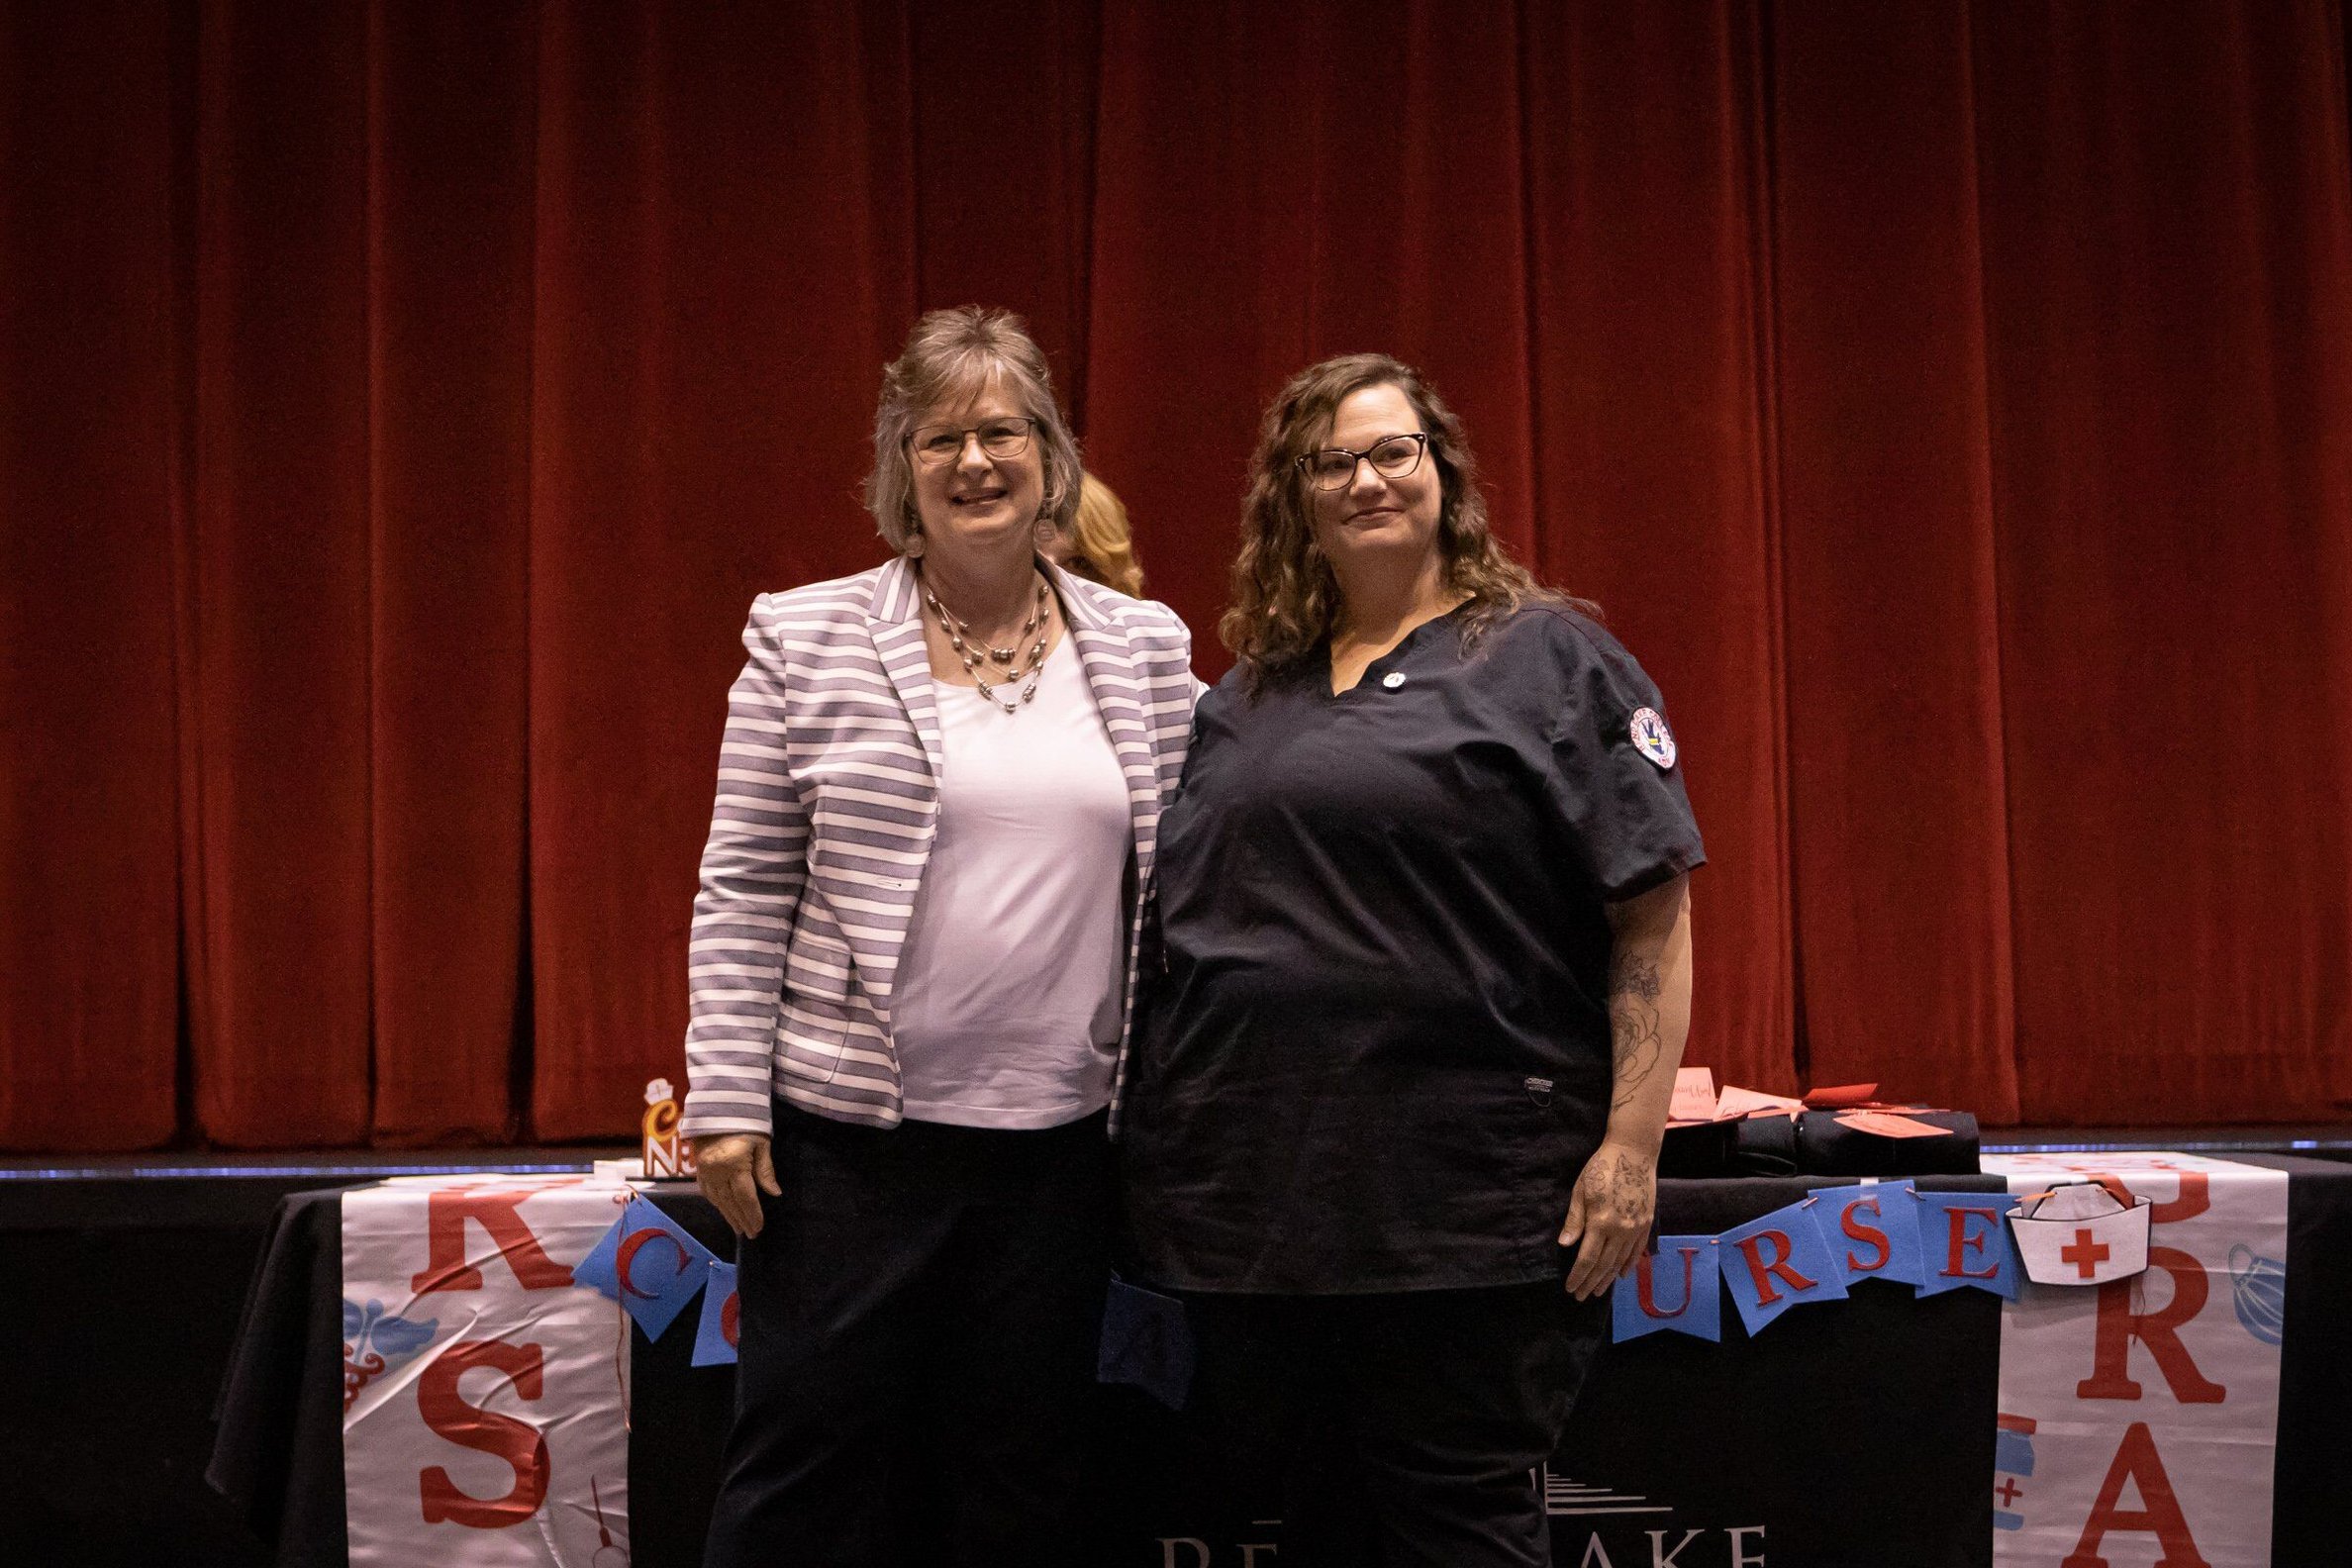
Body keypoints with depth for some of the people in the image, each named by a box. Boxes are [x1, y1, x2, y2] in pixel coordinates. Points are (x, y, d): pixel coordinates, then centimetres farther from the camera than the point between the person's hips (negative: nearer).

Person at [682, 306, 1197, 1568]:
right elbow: (742, 895, -1)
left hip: (1060, 1142, 3)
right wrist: (728, 1100, -6)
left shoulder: (1146, 650, 6)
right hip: (850, 1134, -2)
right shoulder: (808, 640, -1)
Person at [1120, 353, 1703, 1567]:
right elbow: (1177, 918, 22)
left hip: (1465, 1199, -5)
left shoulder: (1550, 661, 1)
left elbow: (1653, 915, -5)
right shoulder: (1245, 695, 17)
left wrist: (1630, 1144, -13)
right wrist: (1163, 1129, 15)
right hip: (1260, 1186, 5)